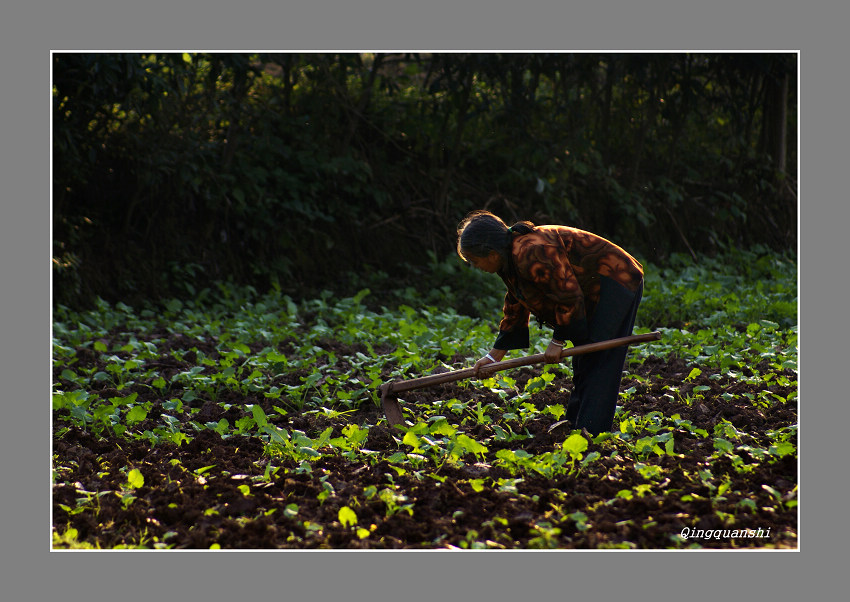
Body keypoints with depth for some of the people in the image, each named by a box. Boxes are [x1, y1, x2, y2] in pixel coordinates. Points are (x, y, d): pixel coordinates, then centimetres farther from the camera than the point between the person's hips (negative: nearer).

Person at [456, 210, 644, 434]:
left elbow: (569, 296, -25)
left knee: (597, 364, -14)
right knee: (583, 365, 12)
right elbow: (515, 310, 15)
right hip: (592, 294, 11)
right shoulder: (511, 261, 8)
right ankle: (573, 424, 17)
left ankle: (588, 433, -17)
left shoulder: (531, 254, -27)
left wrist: (558, 341, -17)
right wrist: (494, 356, 12)